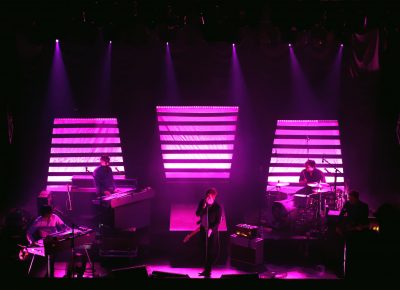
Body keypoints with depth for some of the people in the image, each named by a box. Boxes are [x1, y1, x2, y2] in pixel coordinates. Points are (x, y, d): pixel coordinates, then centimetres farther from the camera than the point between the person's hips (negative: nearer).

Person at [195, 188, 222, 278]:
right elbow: (197, 214, -8)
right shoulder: (202, 202, -6)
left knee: (211, 252, 2)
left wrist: (211, 229, -22)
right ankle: (206, 269, 24)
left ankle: (208, 270, 11)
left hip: (212, 231, -4)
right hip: (203, 229, 4)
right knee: (204, 250, 12)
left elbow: (218, 221, -13)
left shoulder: (217, 207, -17)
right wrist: (203, 207, -23)